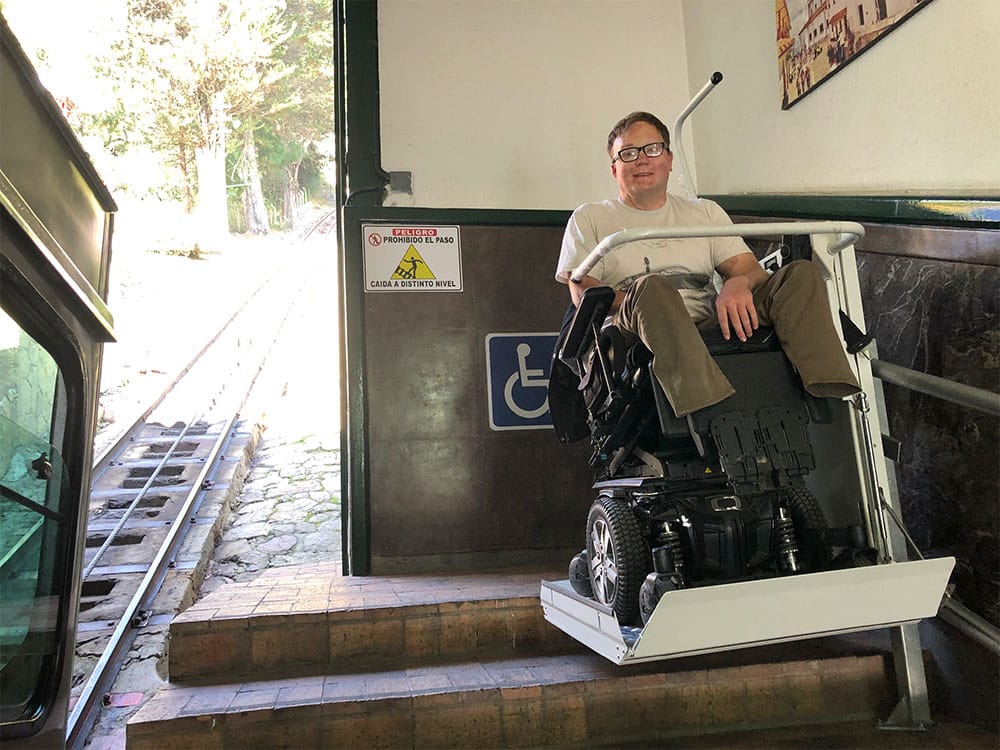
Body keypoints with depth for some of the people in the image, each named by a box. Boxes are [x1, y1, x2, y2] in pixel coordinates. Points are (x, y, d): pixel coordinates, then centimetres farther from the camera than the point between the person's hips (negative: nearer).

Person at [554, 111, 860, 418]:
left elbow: (750, 268, 14)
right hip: (636, 334, -3)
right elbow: (583, 294, 2)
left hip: (712, 324, 4)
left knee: (801, 273, -14)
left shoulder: (705, 212, 26)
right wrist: (648, 301, -15)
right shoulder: (589, 218, 17)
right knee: (650, 285, -36)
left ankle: (830, 405, -33)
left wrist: (738, 283, -13)